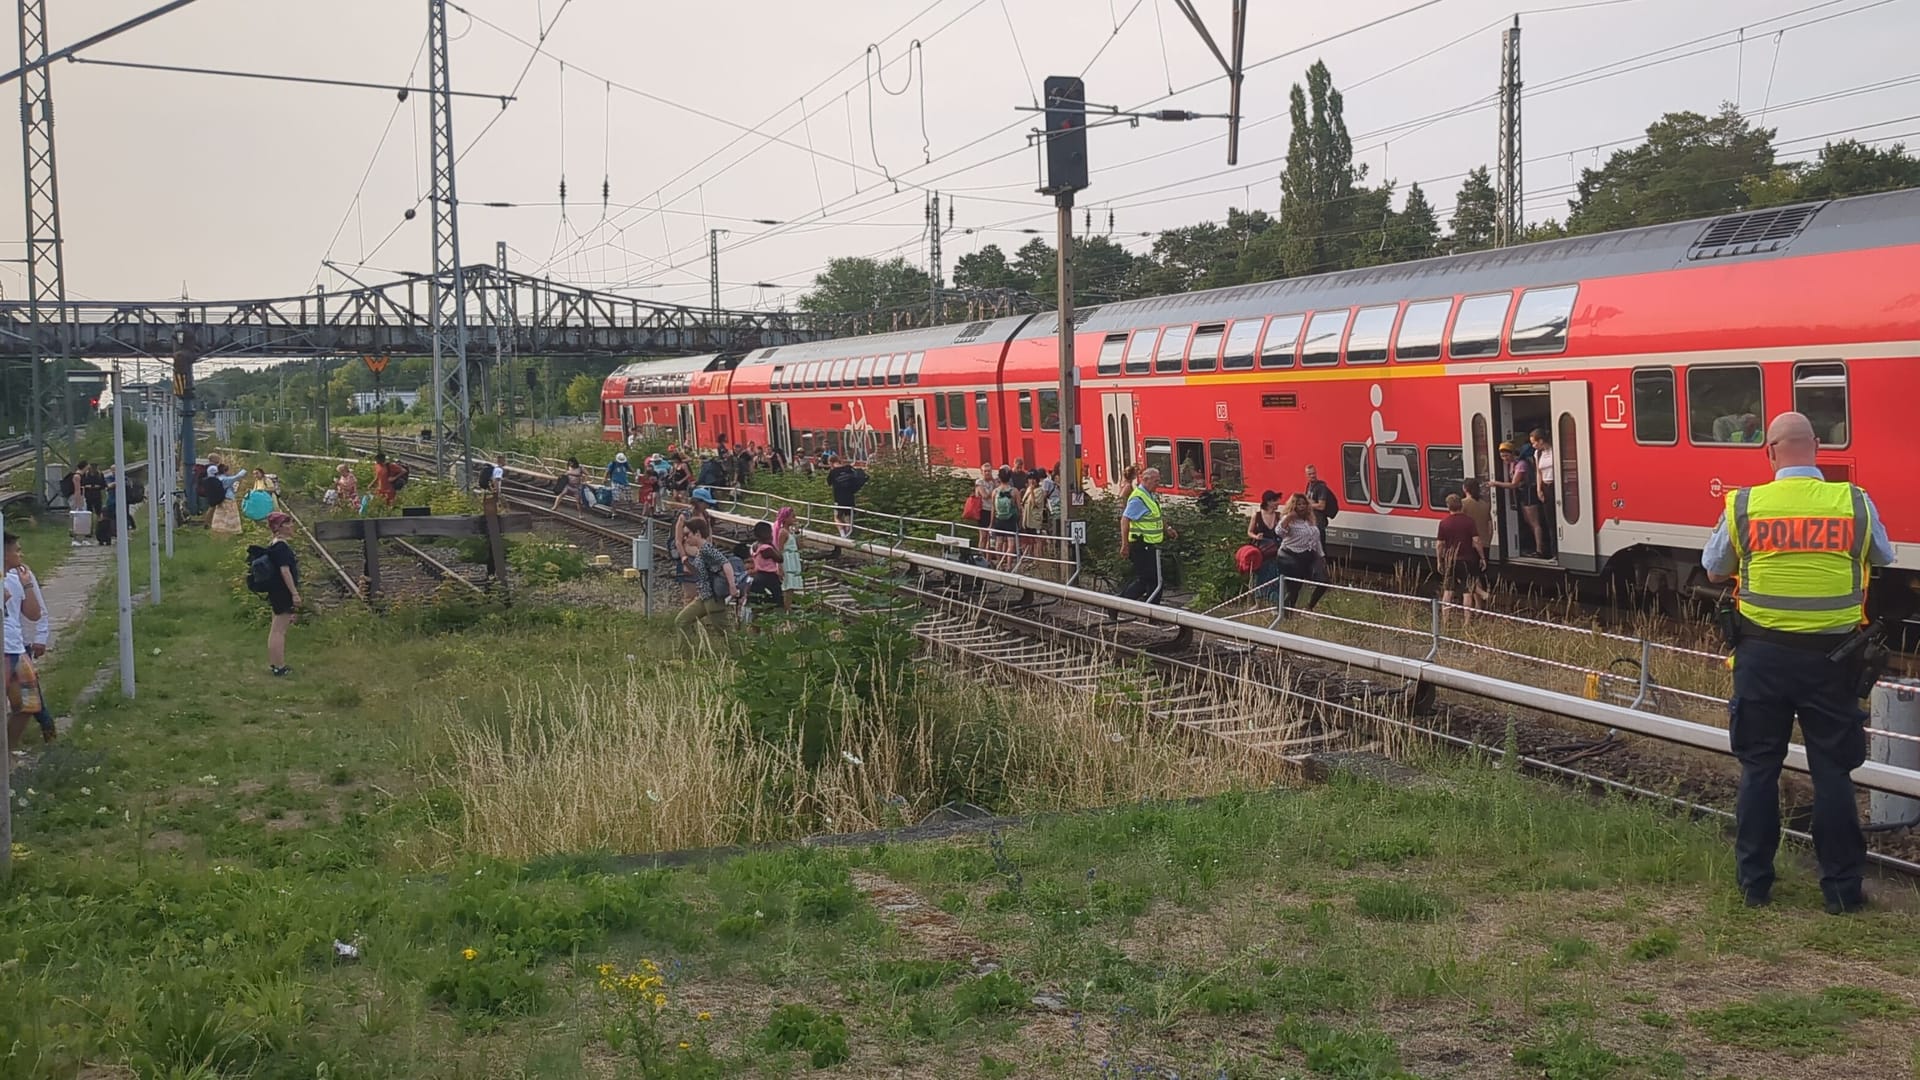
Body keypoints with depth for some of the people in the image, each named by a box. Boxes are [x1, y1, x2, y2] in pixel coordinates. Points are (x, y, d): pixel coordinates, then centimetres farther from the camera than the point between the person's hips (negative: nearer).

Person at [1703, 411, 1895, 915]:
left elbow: (1714, 569, 7)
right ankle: (1841, 887, 12)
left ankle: (1754, 883, 16)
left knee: (1759, 769, 11)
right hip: (1831, 658, 0)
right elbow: (1883, 559, 13)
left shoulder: (1744, 506, -8)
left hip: (1763, 654, 0)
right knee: (1831, 771, 8)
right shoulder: (1855, 503, -6)